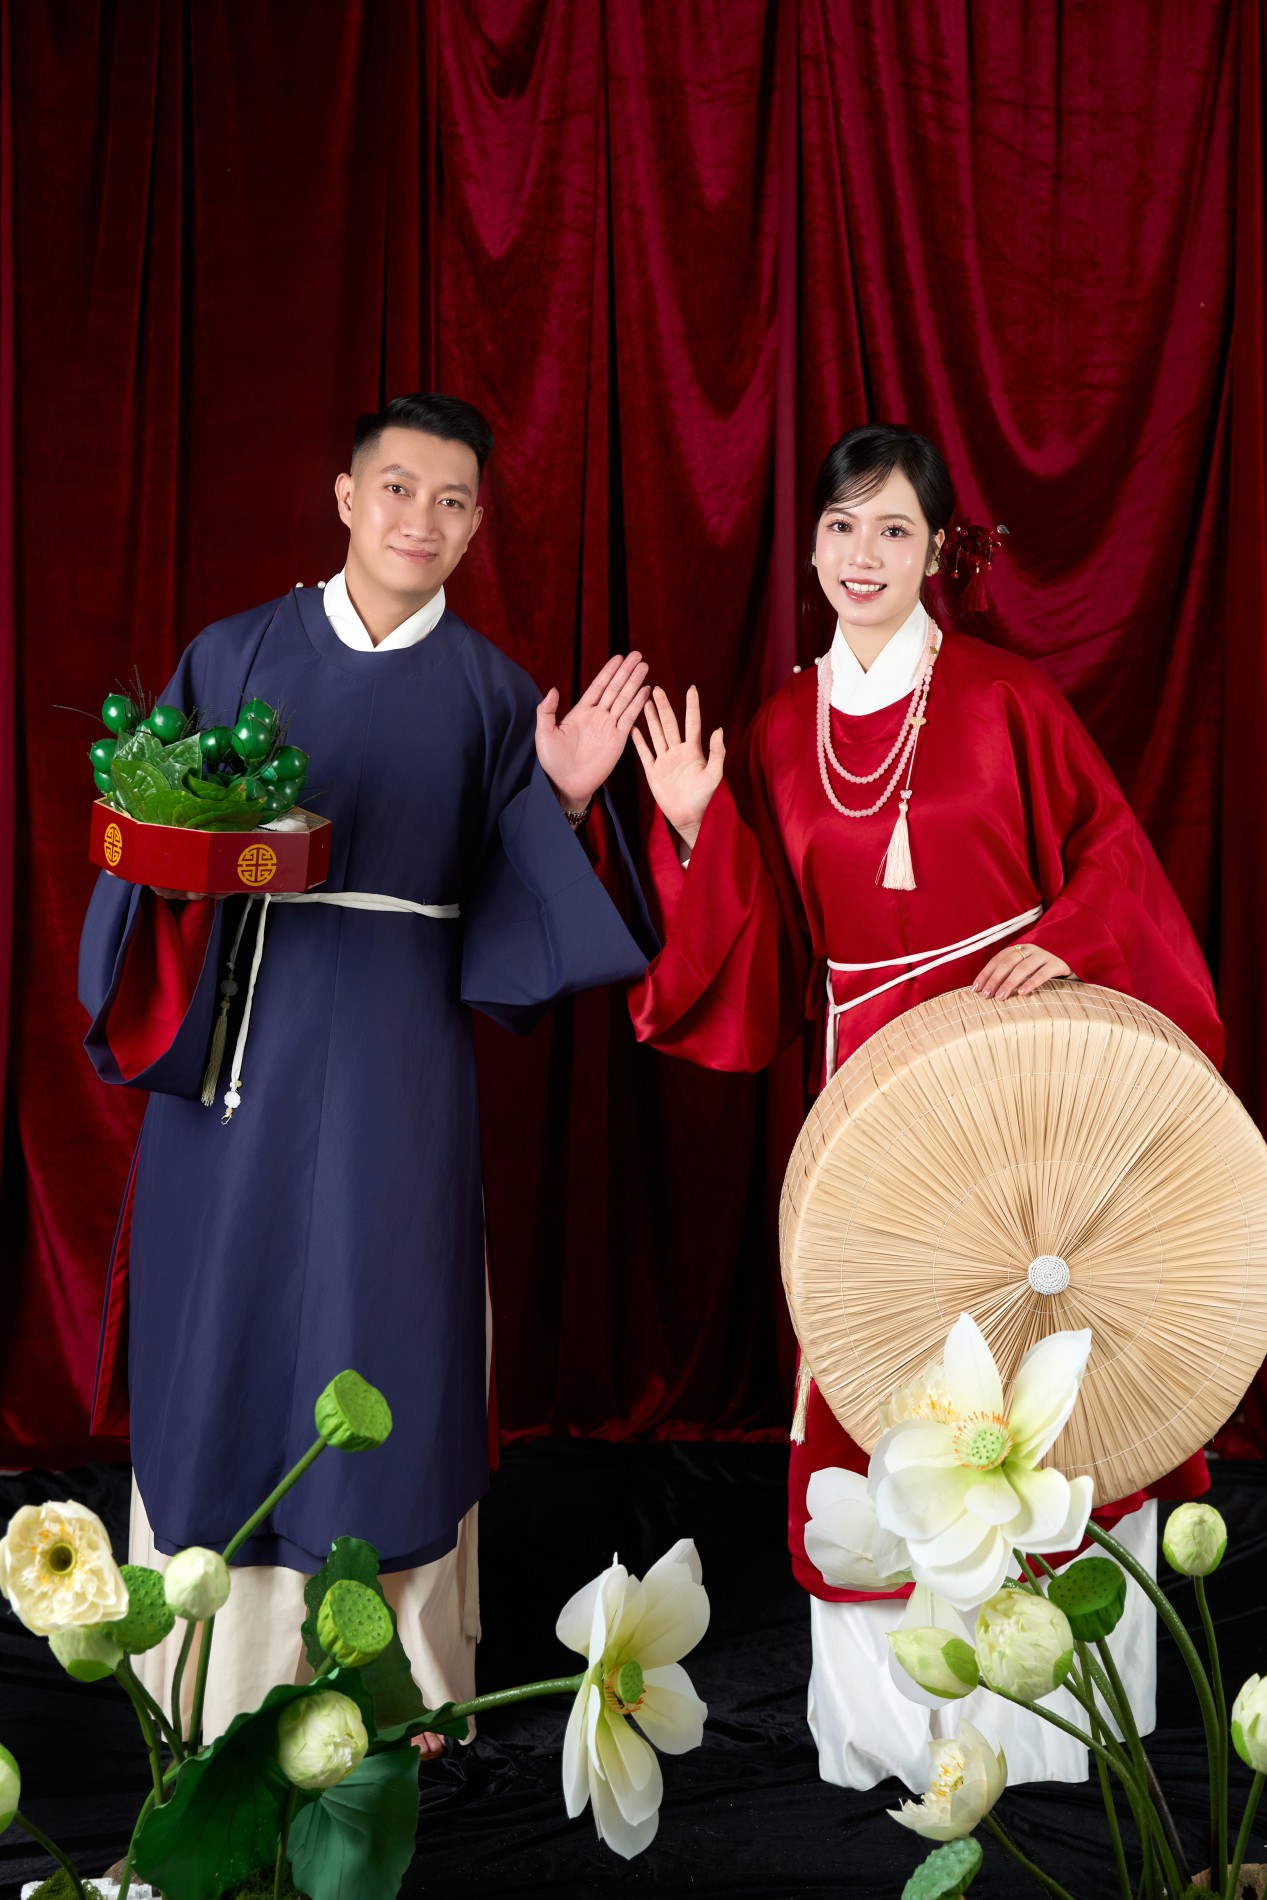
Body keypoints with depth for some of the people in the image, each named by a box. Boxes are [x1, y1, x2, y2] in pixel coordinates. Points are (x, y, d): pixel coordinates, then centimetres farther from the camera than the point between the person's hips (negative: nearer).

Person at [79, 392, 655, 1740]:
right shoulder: (235, 654, 6)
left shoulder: (488, 691, 6)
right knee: (228, 1323, 4)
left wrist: (563, 800, -12)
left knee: (381, 1327, 2)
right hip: (237, 1042, 1)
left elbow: (509, 905, 4)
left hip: (395, 1054, 0)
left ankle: (395, 1686, 18)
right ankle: (218, 1691, 20)